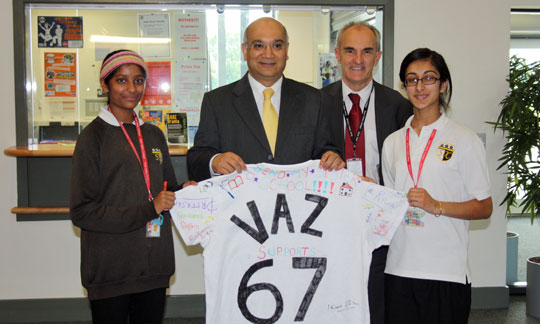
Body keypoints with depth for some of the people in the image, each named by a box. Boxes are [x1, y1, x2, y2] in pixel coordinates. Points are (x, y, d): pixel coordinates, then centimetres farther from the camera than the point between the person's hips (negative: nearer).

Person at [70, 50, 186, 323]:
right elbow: (82, 211, -10)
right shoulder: (93, 137, -5)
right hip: (110, 268, -5)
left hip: (154, 267, 5)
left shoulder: (153, 135, 13)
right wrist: (148, 210, -16)